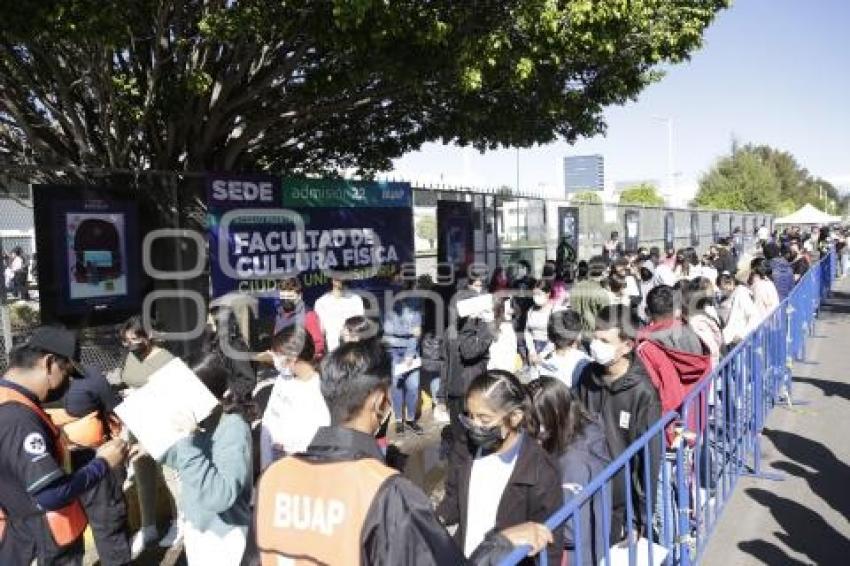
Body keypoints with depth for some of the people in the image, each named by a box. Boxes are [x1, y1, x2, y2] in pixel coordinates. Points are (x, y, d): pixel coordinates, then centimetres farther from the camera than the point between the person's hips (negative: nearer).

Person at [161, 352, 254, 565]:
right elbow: (182, 458, 13)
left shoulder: (234, 431, -28)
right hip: (194, 523, 7)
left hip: (221, 533, -7)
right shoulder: (203, 420, -8)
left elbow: (218, 497, -40)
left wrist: (190, 440, -41)